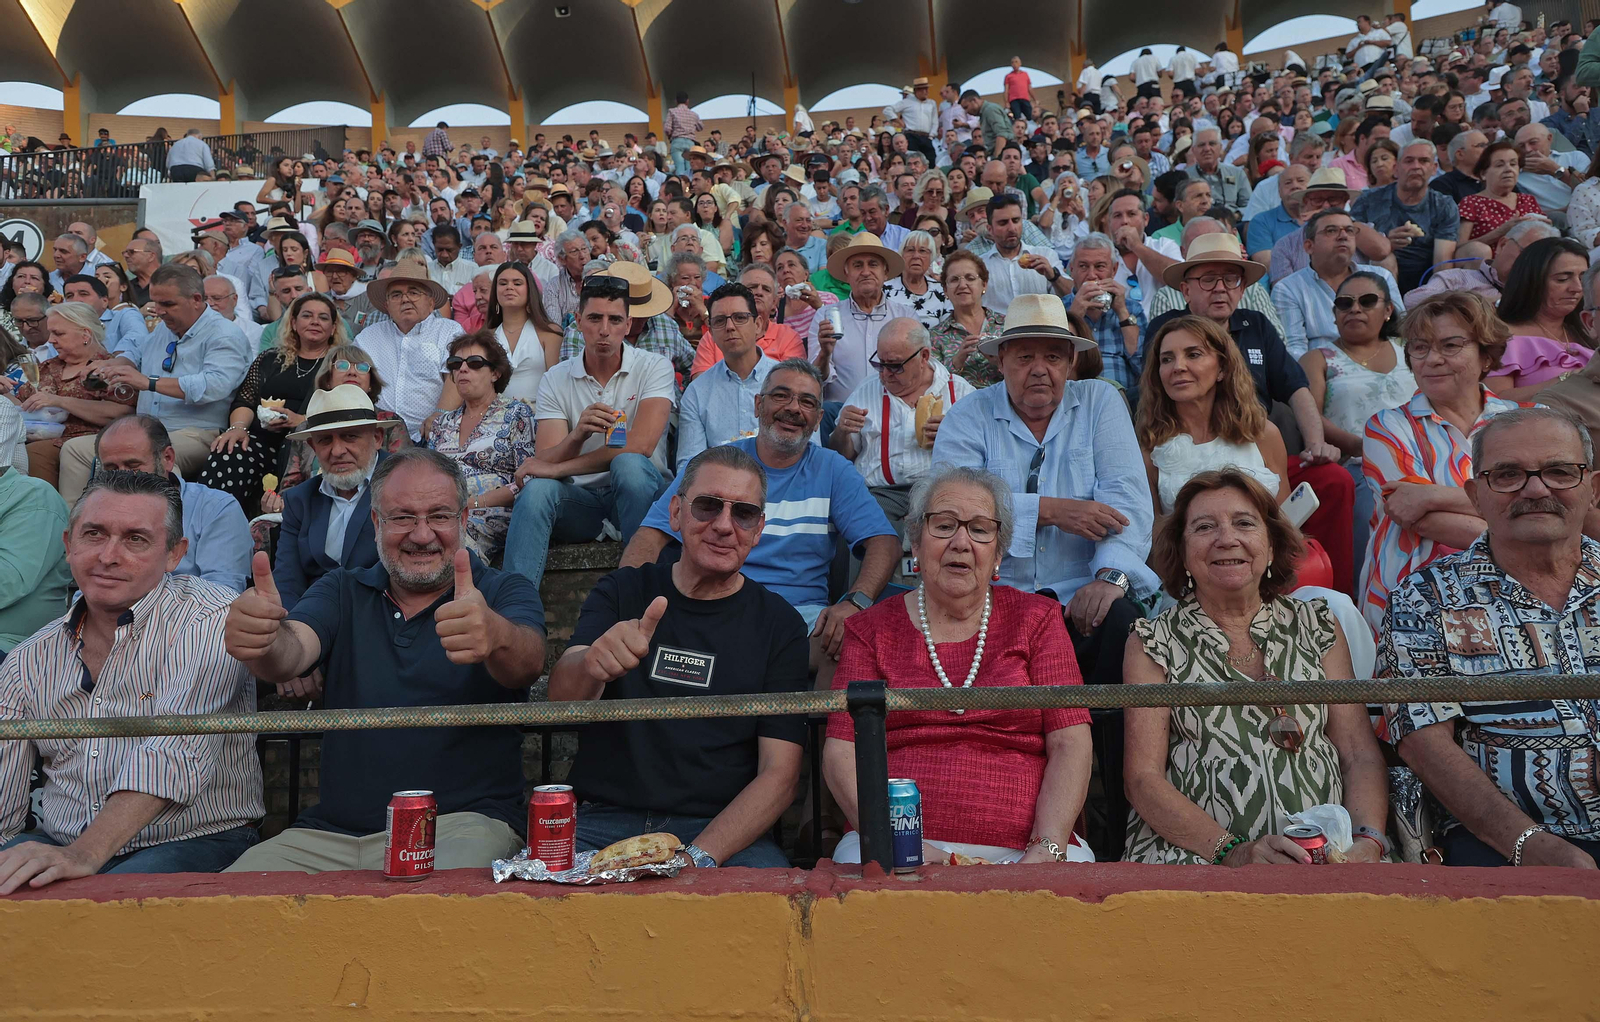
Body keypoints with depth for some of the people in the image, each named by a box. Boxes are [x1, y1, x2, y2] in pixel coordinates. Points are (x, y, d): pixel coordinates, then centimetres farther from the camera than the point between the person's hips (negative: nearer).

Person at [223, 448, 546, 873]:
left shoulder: (504, 591, 4)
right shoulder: (340, 591, 14)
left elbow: (527, 663, -19)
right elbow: (292, 654, -7)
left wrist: (495, 635, -45)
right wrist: (263, 637, -33)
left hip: (462, 823, -3)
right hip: (331, 833, 4)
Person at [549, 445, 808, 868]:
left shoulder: (779, 624, 5)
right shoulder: (621, 593, 10)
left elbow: (780, 773, -2)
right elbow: (560, 698, -7)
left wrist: (699, 857, -18)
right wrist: (592, 667, -33)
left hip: (722, 831, -1)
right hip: (603, 821, 1)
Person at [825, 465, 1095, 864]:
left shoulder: (1036, 619, 13)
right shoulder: (872, 629, 12)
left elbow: (1070, 744, 4)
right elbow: (841, 753, 3)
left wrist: (1047, 851, -11)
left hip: (1020, 849, 1)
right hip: (898, 850, 0)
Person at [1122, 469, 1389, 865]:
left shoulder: (1317, 626, 16)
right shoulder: (1154, 641, 7)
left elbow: (1362, 756, 9)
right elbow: (1143, 779, -1)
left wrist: (1367, 842, -11)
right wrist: (1233, 851, -16)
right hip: (1195, 852, -2)